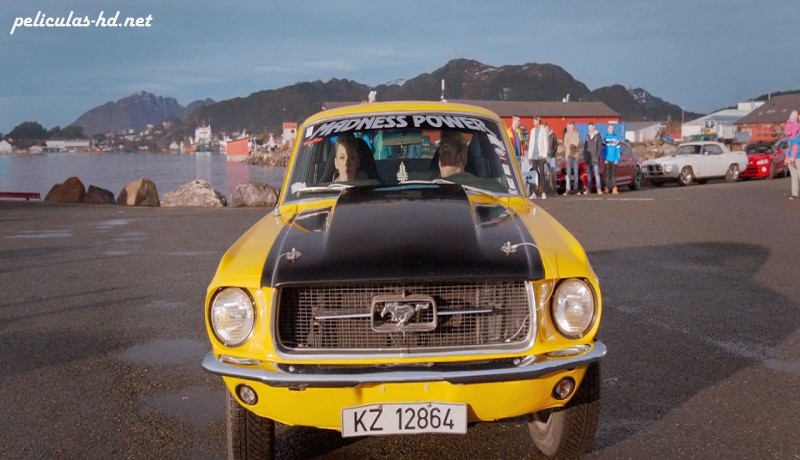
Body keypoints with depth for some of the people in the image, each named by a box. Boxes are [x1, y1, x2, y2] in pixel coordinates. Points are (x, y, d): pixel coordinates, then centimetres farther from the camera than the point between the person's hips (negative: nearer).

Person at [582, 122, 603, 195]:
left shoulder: (597, 135, -4)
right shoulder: (587, 135, 11)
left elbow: (600, 147, -7)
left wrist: (597, 157, -12)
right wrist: (584, 156, 8)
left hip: (595, 158, -5)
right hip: (588, 158, 5)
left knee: (597, 174, -9)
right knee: (589, 174, 7)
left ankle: (599, 189, -9)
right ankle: (588, 189, 10)